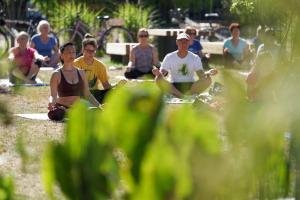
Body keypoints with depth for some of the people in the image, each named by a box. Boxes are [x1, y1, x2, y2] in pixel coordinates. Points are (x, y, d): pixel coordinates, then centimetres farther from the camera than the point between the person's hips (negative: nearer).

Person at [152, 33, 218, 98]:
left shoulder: (195, 58, 6)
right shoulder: (169, 57, 4)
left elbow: (201, 75, -4)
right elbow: (162, 73, -4)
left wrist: (208, 73, -28)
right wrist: (158, 73, -29)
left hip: (191, 87, 1)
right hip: (174, 87, -1)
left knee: (207, 79, -26)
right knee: (158, 79, -30)